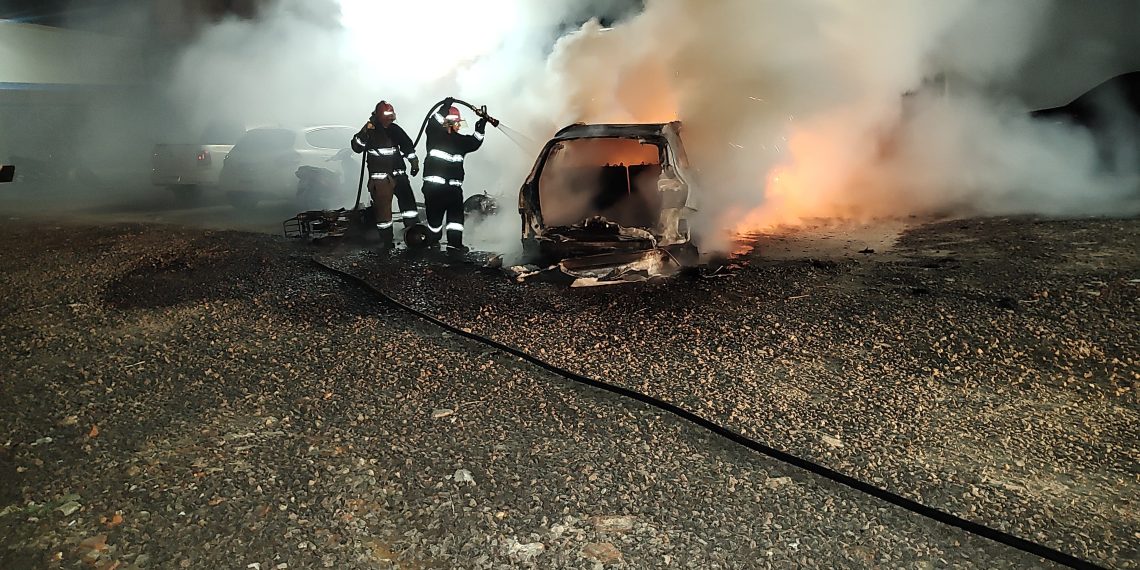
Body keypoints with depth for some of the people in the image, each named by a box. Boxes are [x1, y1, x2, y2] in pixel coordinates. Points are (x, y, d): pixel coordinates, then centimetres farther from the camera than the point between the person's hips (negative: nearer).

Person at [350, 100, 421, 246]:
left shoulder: (395, 129, 9)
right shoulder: (370, 131, -3)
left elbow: (407, 145, 21)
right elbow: (357, 147, -13)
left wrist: (414, 162, 17)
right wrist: (365, 132, -24)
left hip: (398, 173, 4)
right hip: (379, 177, -4)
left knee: (408, 199, -8)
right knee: (383, 207, -3)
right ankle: (387, 240, 6)